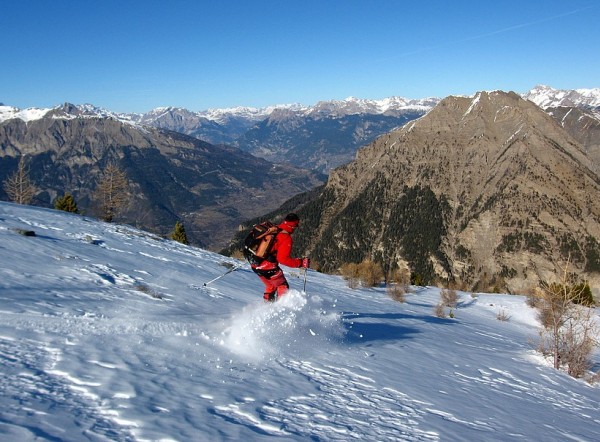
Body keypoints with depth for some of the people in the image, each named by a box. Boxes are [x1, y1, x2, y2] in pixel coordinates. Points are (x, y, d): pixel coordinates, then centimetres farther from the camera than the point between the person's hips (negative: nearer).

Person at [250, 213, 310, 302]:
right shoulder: (286, 238, -16)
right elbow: (283, 258, -21)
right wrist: (300, 263, -15)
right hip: (268, 268, -8)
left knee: (271, 286, 28)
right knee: (283, 287, 10)